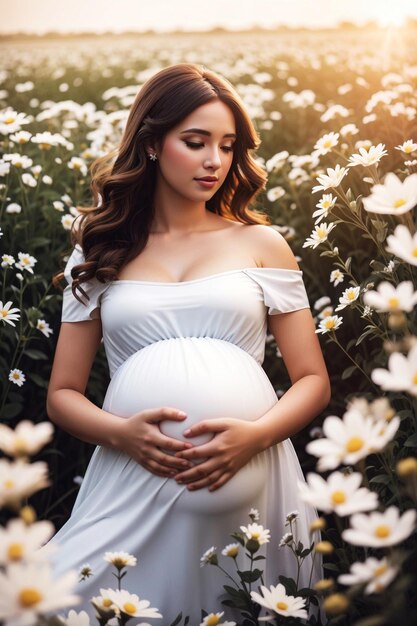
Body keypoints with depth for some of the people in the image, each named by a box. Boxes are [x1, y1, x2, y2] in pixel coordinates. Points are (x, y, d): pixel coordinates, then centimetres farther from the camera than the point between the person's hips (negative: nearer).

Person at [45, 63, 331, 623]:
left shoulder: (262, 244, 8)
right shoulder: (100, 253, 10)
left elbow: (313, 381, 7)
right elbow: (62, 394, 10)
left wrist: (257, 433, -14)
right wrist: (120, 432, -12)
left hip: (247, 485, 0)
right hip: (133, 485, 0)